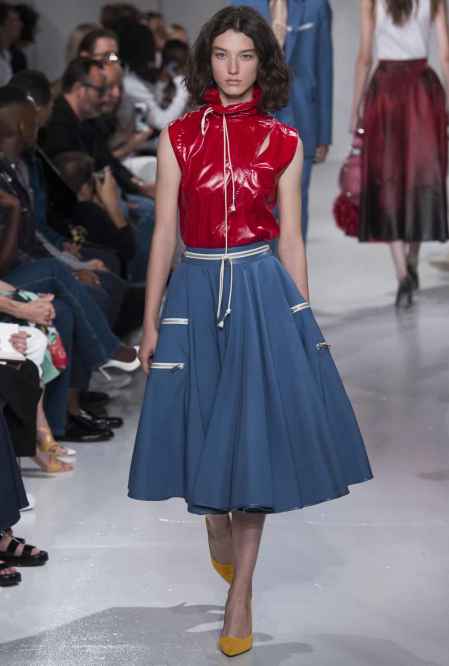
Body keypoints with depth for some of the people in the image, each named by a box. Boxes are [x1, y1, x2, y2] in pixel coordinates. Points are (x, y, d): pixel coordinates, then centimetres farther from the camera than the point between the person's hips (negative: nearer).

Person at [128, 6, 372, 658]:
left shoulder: (283, 143, 2)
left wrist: (303, 321, 4)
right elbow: (164, 232, 3)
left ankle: (241, 590, 7)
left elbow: (291, 239, 5)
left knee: (256, 431, -1)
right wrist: (151, 320, 2)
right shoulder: (179, 137, 2)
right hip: (197, 292, 1)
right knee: (205, 424, 10)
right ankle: (216, 523, 42)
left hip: (265, 293, -1)